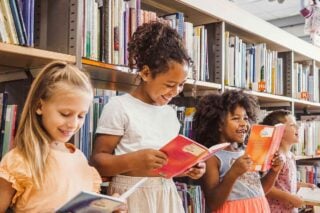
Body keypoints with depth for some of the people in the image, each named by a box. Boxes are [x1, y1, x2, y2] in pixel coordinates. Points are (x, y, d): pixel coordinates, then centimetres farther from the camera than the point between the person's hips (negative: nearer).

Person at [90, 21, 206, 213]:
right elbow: (98, 161, -12)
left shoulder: (170, 112, 8)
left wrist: (188, 168, -3)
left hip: (166, 196, 6)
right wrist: (134, 160, -25)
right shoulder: (119, 106, -11)